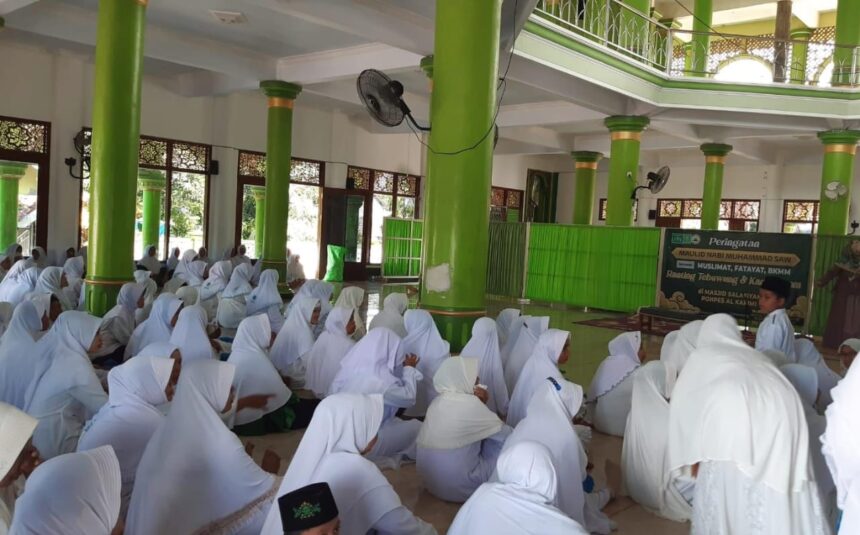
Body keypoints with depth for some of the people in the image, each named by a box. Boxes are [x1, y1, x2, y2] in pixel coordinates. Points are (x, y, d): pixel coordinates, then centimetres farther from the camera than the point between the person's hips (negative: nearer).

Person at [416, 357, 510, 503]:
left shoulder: (439, 401, 3)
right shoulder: (468, 403, -19)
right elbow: (503, 433, -7)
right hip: (457, 487, -7)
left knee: (487, 432, 16)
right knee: (504, 439, 4)